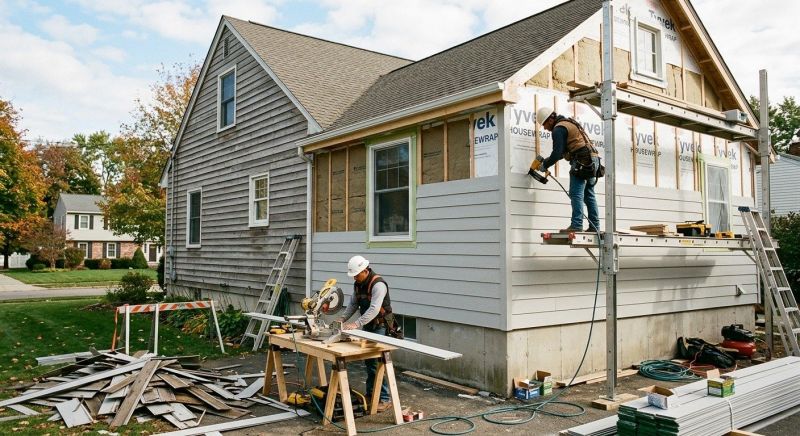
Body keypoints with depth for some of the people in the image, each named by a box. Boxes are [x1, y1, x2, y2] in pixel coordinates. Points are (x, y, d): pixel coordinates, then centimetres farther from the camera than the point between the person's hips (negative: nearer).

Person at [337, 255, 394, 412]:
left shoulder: (378, 284, -23)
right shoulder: (358, 284, 5)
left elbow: (374, 309, -32)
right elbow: (353, 303, 12)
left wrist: (356, 324, -38)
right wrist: (343, 318, -3)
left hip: (380, 327, -8)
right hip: (367, 326, 8)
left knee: (378, 362, -11)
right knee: (368, 361, 13)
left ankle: (385, 399, -5)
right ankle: (370, 394, 25)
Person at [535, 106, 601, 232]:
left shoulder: (558, 128, -6)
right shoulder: (569, 123, 26)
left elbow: (557, 153, -12)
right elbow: (563, 151, 27)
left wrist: (545, 165, 1)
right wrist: (547, 160, 21)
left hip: (582, 161, -10)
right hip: (592, 160, 10)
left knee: (576, 194, -10)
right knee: (589, 195, 10)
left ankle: (576, 225, -14)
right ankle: (595, 226, 10)